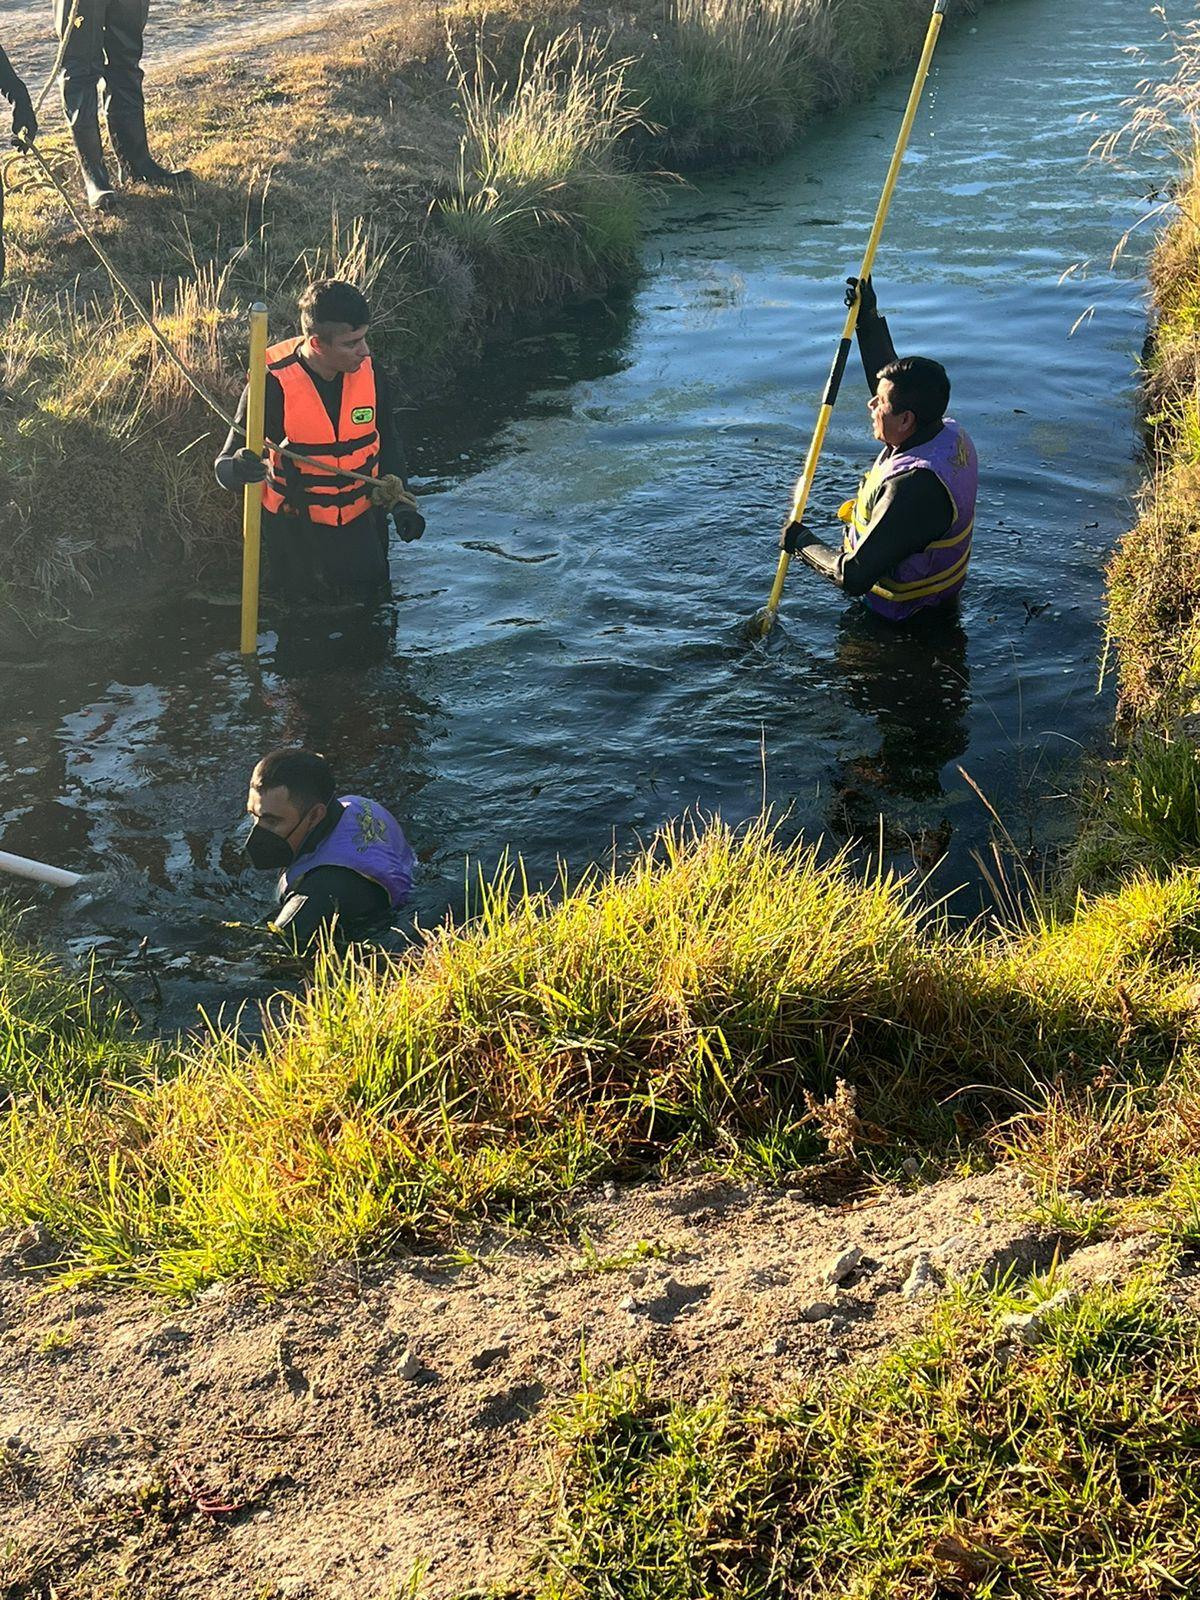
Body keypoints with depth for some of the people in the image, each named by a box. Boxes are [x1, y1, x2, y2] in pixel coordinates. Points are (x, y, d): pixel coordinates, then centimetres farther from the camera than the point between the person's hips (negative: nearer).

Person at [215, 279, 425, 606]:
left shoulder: (370, 373, -12)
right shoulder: (272, 385, -25)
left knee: (370, 586, 15)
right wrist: (239, 469, -47)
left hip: (360, 518, 3)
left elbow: (387, 441, 5)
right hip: (296, 526, -3)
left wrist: (400, 501, -7)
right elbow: (225, 466, -23)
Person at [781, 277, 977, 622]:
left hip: (902, 613, -9)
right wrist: (869, 319, 12)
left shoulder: (912, 486, -37)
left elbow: (853, 578, -34)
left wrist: (801, 541, -18)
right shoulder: (949, 432, -9)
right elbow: (891, 380, 13)